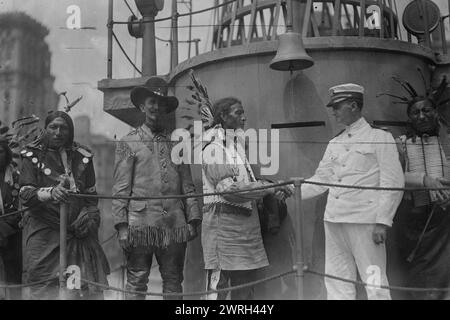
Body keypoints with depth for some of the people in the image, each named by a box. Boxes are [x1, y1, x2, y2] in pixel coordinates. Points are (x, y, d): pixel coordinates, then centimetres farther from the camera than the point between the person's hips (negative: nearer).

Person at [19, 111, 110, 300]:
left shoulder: (82, 156, 10)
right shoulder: (33, 155, 2)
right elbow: (25, 195, -7)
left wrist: (90, 216, -1)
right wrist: (50, 192, -25)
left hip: (79, 232, 2)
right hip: (44, 232, -2)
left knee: (88, 289, -2)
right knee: (43, 290, -5)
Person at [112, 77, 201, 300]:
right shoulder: (128, 143, 6)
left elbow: (187, 185, 12)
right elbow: (120, 188, 1)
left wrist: (193, 219, 4)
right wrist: (122, 225, -7)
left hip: (175, 223, 3)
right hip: (141, 222, -3)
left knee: (173, 282, 8)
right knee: (137, 281, 1)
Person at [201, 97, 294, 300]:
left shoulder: (239, 144, 16)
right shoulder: (213, 149, -11)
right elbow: (229, 189, -20)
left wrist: (273, 189, -2)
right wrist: (269, 187, -18)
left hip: (246, 222, 9)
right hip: (223, 220, -9)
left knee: (245, 285, 13)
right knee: (218, 285, -4)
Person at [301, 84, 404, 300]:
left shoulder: (379, 138, 1)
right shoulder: (335, 143, 17)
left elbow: (393, 184, -5)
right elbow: (321, 181, 17)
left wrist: (382, 221, -13)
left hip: (364, 221, -6)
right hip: (333, 219, 6)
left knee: (374, 283, -5)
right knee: (336, 282, 9)